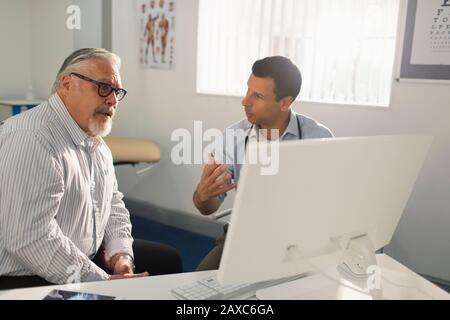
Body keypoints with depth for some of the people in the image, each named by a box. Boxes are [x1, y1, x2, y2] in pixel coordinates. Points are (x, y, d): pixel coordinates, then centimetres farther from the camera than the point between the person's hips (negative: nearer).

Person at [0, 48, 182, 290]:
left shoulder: (95, 140, 9)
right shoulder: (31, 139, -23)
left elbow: (113, 204, 15)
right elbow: (31, 238, -29)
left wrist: (121, 254, -2)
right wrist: (103, 281, -24)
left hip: (90, 257, 9)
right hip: (26, 279, -9)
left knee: (168, 260, 11)